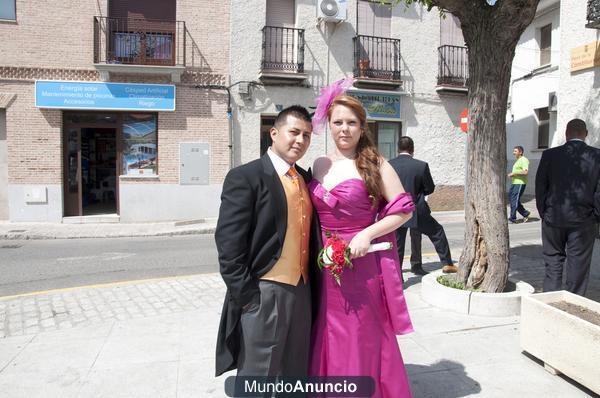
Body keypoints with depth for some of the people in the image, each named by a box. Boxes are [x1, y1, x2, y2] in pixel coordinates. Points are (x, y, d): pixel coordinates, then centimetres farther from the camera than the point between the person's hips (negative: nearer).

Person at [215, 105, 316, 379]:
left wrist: (312, 284, 10)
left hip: (302, 292, 7)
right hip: (262, 295, -6)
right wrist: (245, 296, -15)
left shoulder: (307, 179, 11)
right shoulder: (245, 177, -10)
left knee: (296, 381, 19)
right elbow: (228, 244, -15)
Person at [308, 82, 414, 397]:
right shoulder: (319, 165, 7)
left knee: (364, 339, 9)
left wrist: (367, 234, -17)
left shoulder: (374, 165, -6)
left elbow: (403, 210, -7)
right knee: (330, 338, 14)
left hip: (363, 263, -4)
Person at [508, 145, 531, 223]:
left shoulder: (524, 160, -10)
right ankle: (525, 214, 17)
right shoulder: (518, 161, 22)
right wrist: (512, 175, 15)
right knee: (510, 198, 8)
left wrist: (514, 173, -18)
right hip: (514, 183, 10)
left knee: (514, 200, -9)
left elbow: (526, 172, -22)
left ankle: (512, 218, -4)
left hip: (520, 183, -10)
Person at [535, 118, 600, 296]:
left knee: (553, 263, 11)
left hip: (553, 220, 1)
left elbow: (540, 187, -1)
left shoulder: (550, 155, -3)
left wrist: (544, 214, 9)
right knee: (578, 266, 8)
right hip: (583, 221, 0)